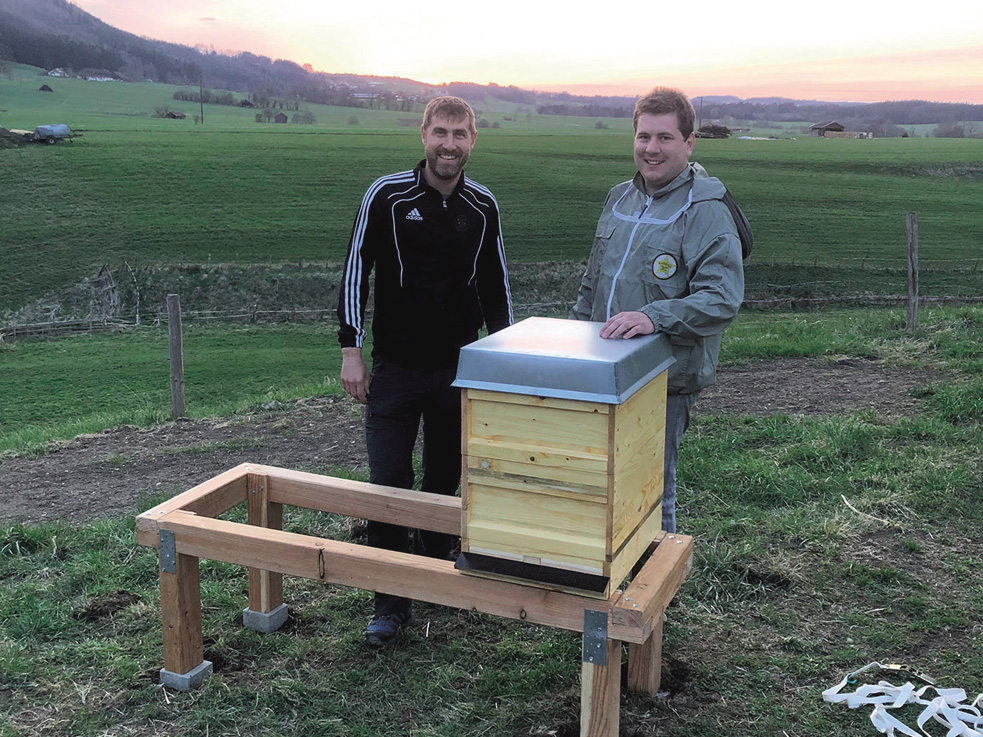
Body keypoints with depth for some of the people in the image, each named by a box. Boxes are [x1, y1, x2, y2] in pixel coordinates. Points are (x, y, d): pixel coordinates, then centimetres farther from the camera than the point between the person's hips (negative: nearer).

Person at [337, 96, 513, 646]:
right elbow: (356, 272, -4)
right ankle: (393, 603, 10)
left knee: (446, 482, 12)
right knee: (389, 485, -3)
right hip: (396, 368, -3)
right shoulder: (387, 197, -7)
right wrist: (351, 349, -8)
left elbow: (495, 285, 13)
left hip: (460, 368, 3)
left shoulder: (483, 207, 3)